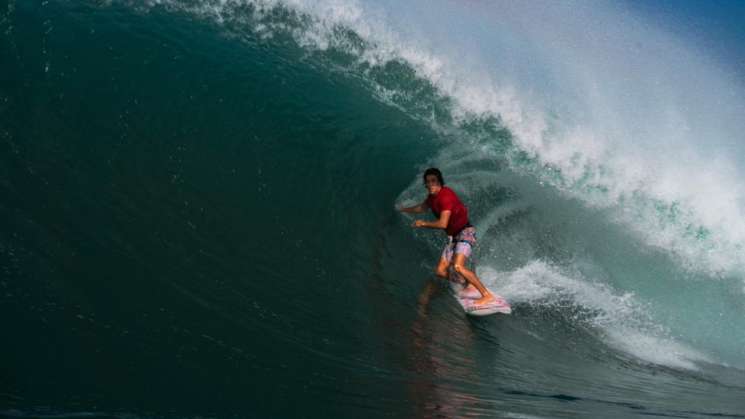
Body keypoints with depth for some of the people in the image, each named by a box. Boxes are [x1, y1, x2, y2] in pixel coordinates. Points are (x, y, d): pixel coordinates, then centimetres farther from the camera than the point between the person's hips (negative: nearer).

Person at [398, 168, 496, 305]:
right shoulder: (432, 196, 8)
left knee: (457, 266, -28)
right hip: (453, 237, 9)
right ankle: (470, 284, 17)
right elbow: (422, 208, 31)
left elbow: (443, 224, -25)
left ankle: (487, 295, -22)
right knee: (440, 271, 3)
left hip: (465, 232, -9)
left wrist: (423, 223, -11)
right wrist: (402, 209, 42)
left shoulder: (446, 195, -20)